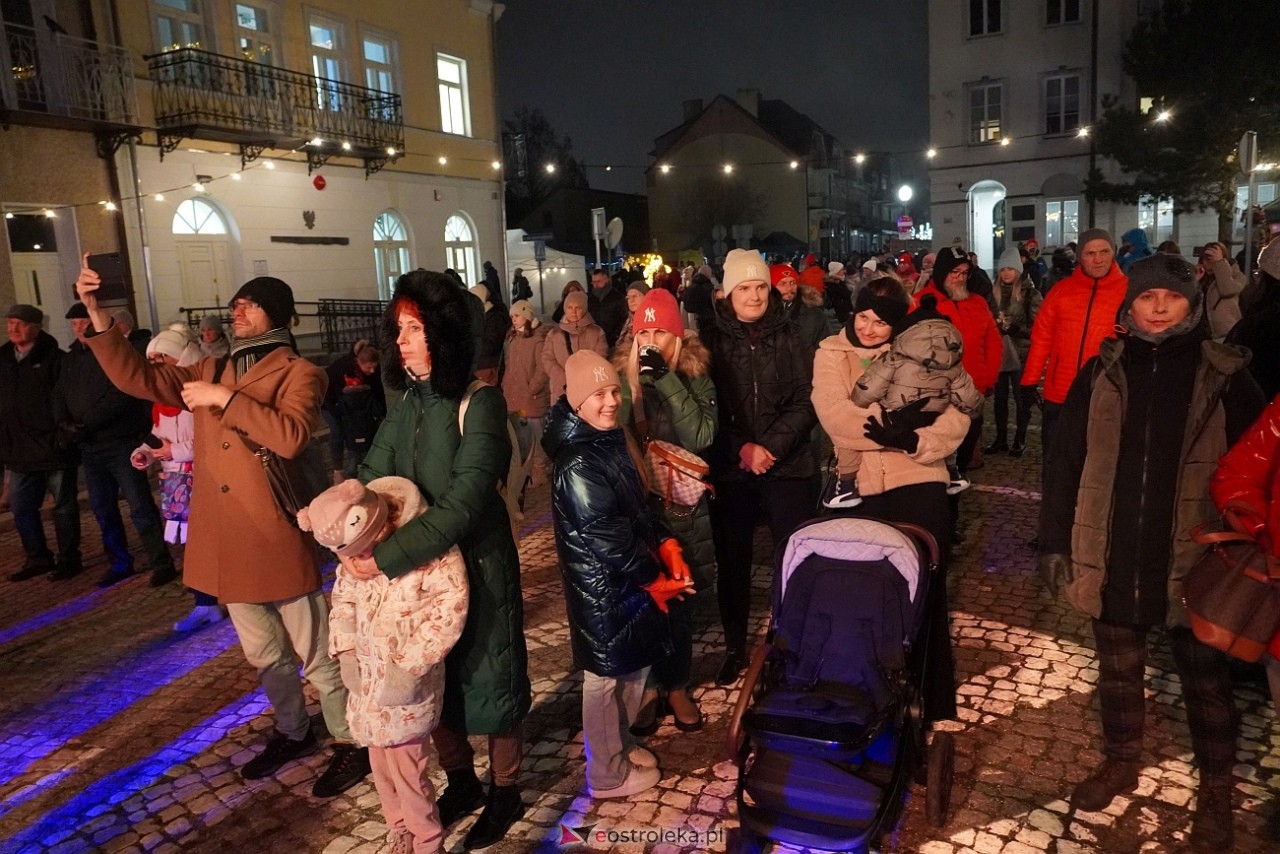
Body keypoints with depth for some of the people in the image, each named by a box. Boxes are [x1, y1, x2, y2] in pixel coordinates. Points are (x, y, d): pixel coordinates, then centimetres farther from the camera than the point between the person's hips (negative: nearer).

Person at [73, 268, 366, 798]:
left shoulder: (299, 373, -7)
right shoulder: (211, 370, 13)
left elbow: (292, 436, -24)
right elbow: (138, 378, 8)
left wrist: (226, 398, -21)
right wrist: (97, 315, -1)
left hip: (278, 538, -6)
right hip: (225, 543, 7)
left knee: (315, 654, 5)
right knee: (265, 654, 21)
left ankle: (349, 743, 23)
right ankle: (293, 733, 41)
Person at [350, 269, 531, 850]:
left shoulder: (479, 403, -20)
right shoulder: (407, 401, 2)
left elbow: (462, 505, -27)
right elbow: (372, 475, -2)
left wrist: (386, 558, -30)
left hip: (476, 567, -6)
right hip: (416, 567, 7)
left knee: (487, 680, 11)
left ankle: (504, 792, 35)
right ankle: (461, 782, 43)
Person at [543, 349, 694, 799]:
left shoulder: (613, 439, 4)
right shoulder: (576, 467, -25)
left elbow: (639, 505, 12)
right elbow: (607, 538, -23)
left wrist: (665, 546, -1)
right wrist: (654, 580, -13)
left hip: (630, 579, 9)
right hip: (603, 588, -9)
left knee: (634, 665, 22)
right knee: (605, 677, 9)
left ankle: (621, 745, 43)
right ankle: (609, 774, 28)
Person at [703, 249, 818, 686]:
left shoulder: (789, 338, 3)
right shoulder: (711, 340, 1)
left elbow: (805, 403, -2)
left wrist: (771, 447, -15)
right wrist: (741, 449, -13)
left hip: (788, 467, 0)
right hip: (729, 470, 0)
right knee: (732, 563, 8)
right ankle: (735, 649, 25)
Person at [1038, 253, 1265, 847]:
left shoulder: (1225, 377, -5)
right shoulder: (1101, 375, -1)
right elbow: (1066, 463, 1)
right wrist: (1055, 542, 0)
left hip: (1193, 560, -1)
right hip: (1114, 558, 2)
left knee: (1205, 680, 14)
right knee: (1118, 670, 18)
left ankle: (1215, 789, 35)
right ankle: (1121, 762, 39)